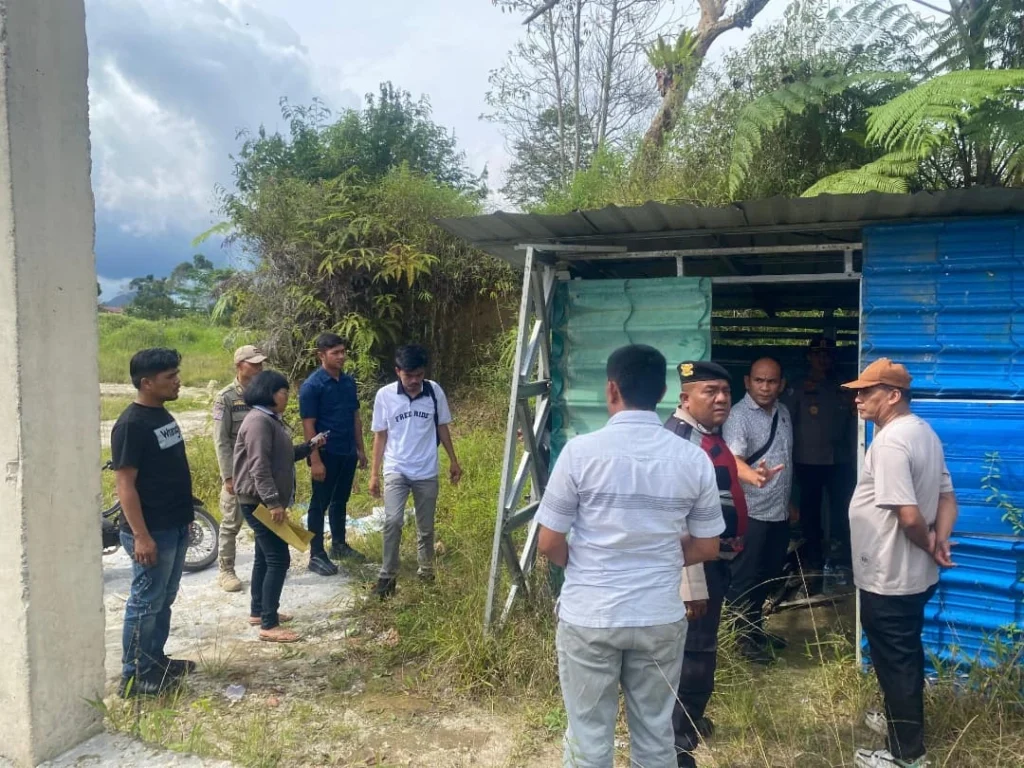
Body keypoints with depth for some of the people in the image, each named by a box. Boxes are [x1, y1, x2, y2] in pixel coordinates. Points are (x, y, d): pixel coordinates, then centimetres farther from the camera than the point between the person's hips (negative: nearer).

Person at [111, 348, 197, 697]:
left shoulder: (163, 415, 9)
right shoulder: (131, 425, -19)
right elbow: (125, 485, -20)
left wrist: (186, 515, 20)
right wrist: (141, 536, -22)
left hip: (175, 526, 9)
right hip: (152, 532, -9)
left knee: (164, 600, 18)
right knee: (146, 603, 2)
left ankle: (155, 661, 32)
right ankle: (134, 676, 14)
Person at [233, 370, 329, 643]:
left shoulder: (271, 419, 14)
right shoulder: (258, 421, -19)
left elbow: (283, 456, 21)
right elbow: (259, 466, -26)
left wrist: (310, 446, 11)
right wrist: (273, 502, -30)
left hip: (266, 501, 11)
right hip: (259, 501, -11)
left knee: (265, 556, 19)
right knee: (279, 558, -10)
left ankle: (258, 611, 31)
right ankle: (269, 625, -5)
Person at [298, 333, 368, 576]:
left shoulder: (349, 381, 6)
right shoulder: (312, 386, -15)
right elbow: (309, 425, -16)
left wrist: (360, 448, 13)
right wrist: (315, 460, -18)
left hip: (347, 453, 7)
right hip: (326, 455, -7)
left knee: (340, 501, 18)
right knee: (320, 504, 4)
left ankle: (339, 545, 33)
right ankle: (316, 555, 13)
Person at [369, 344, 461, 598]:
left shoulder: (434, 391, -5)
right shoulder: (385, 395, -8)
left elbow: (442, 427, 7)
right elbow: (380, 435, 0)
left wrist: (453, 461, 9)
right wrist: (374, 473, 0)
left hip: (427, 472, 1)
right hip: (396, 470, -1)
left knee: (426, 527, 11)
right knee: (393, 521, -18)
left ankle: (426, 572, 30)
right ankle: (388, 575, -5)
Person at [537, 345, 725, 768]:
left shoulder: (581, 450, -13)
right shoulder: (694, 458, -4)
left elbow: (549, 544, -8)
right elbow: (706, 548, 5)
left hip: (588, 617, -2)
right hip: (661, 618, 3)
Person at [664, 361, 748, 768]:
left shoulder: (708, 434, 11)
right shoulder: (681, 438, -23)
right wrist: (692, 585, -27)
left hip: (714, 560, 11)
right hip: (696, 565, -11)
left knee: (701, 647, 23)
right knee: (694, 652, -3)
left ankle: (689, 719, 42)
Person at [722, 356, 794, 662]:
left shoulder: (783, 412, 8)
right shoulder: (738, 415, -16)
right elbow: (733, 459, -32)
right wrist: (754, 476, -52)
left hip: (779, 512, 8)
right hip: (750, 513, -8)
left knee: (768, 576, 18)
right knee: (745, 578, 3)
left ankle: (757, 630, 33)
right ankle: (743, 637, 16)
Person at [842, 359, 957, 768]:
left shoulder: (889, 442, -25)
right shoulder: (924, 432, 7)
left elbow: (909, 516, -30)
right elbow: (948, 497, 12)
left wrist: (929, 546, -11)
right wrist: (940, 540, -3)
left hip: (888, 579, -10)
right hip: (915, 575, 10)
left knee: (894, 662, 6)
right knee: (907, 656, 25)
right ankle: (904, 719, 44)